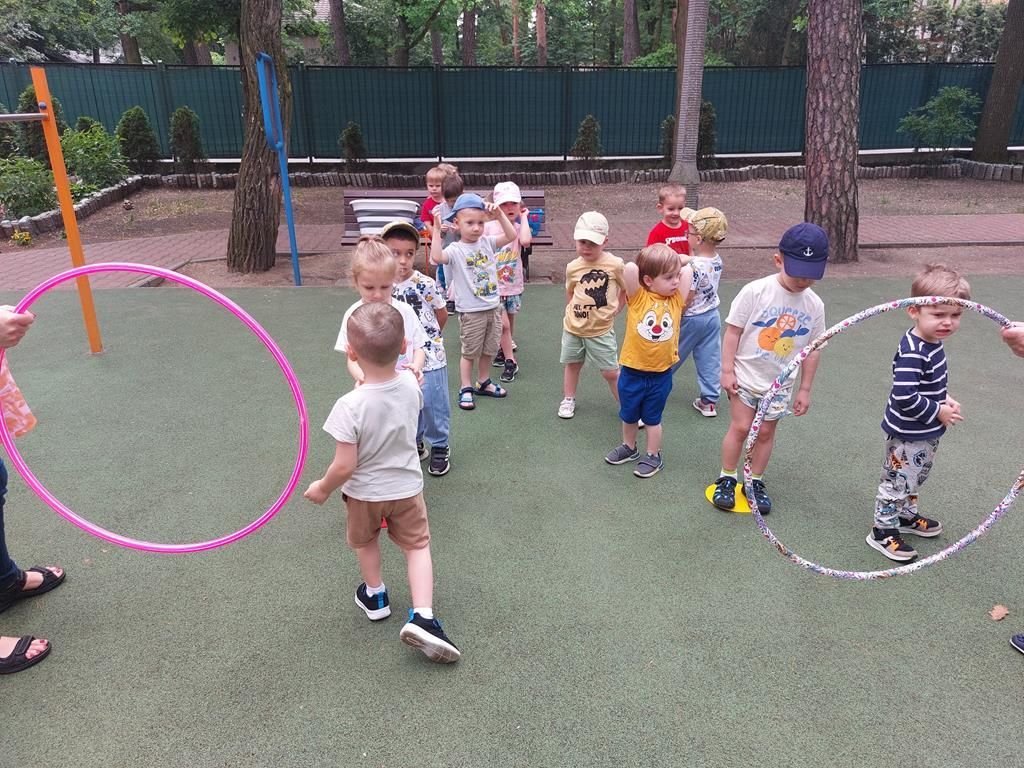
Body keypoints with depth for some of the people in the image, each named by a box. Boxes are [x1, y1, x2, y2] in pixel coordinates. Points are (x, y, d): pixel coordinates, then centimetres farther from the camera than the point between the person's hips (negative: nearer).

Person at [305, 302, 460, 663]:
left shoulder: (350, 406, -33)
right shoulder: (410, 385, -18)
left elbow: (345, 466, -26)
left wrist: (322, 488, -7)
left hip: (364, 492, -2)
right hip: (406, 487, 2)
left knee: (365, 542, 26)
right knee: (417, 545, 16)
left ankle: (374, 596, 47)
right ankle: (422, 616, 3)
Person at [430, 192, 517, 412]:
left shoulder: (487, 242, 3)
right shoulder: (455, 250, -13)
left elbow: (511, 235, -5)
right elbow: (437, 257, -32)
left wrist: (499, 214, -13)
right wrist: (437, 229, -32)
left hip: (493, 307, 5)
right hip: (470, 311, -5)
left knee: (489, 349, 18)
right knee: (470, 352, 6)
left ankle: (482, 383, 37)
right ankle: (466, 389, 21)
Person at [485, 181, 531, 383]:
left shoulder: (519, 228, -4)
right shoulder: (489, 227, -8)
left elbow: (526, 241, -27)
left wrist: (524, 217, -17)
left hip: (513, 285, 2)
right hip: (493, 285, -2)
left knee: (509, 321, 18)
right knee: (503, 323, -7)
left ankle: (505, 348, 43)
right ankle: (510, 361, 6)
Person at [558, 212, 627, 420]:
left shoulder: (615, 264, -12)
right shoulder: (573, 267, -3)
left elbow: (626, 289, 2)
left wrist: (616, 308, -3)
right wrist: (571, 311, 7)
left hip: (601, 330, -3)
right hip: (573, 327, 3)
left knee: (611, 372, 1)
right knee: (572, 364, 18)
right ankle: (568, 400, 35)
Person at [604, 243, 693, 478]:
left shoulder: (676, 300, -5)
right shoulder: (638, 298, -14)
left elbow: (688, 269, -10)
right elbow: (630, 268, -28)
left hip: (661, 374, 1)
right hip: (632, 371, -1)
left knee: (652, 419, 16)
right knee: (628, 415, 21)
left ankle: (654, 456, 33)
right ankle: (629, 448, 43)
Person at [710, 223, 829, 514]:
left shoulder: (814, 305, -4)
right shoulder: (755, 291, -16)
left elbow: (812, 348, 4)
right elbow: (733, 330, -11)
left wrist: (804, 389, 6)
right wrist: (727, 370, -12)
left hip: (780, 384, 3)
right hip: (745, 377, -3)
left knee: (766, 432, 11)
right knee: (740, 427, 1)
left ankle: (756, 482, 28)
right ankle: (726, 479, 19)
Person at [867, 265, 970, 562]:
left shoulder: (933, 343, 1)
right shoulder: (912, 354, -30)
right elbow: (905, 398, -33)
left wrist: (945, 400, 1)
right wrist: (938, 412, -21)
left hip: (926, 433, 10)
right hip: (907, 434, -10)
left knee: (917, 476, 26)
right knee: (898, 480, 4)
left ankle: (906, 516, 46)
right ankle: (883, 531, 19)